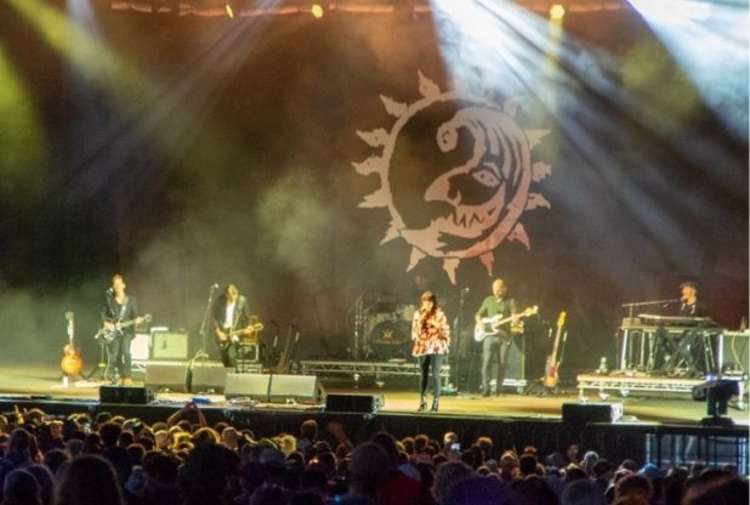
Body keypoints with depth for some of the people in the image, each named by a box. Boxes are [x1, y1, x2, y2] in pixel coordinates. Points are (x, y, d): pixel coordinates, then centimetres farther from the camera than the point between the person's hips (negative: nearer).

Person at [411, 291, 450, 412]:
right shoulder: (418, 314, 7)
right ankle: (423, 402, 16)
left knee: (435, 375, -8)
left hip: (436, 347, -3)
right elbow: (415, 331, 2)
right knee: (424, 375, 6)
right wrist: (421, 319, -9)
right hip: (423, 347, 3)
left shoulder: (439, 314, 0)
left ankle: (435, 404, -7)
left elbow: (446, 330, 1)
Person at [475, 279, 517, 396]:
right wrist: (479, 322, -1)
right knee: (486, 362, -11)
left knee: (502, 364, 0)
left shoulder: (510, 302, 7)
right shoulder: (488, 301, 14)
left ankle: (499, 389, 10)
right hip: (490, 335, 1)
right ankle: (485, 388, -11)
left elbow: (514, 315, -5)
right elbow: (479, 314, 20)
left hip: (504, 337, -1)